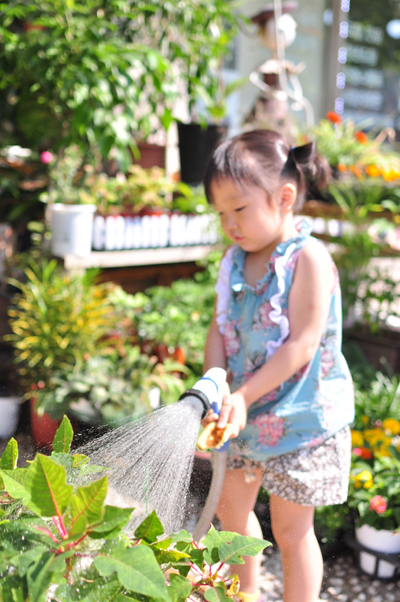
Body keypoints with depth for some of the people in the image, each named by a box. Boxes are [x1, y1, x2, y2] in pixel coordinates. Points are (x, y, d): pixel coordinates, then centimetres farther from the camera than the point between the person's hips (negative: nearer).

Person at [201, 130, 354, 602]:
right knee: (231, 506, 22)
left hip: (300, 420, -7)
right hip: (244, 410, 8)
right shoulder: (234, 261, 1)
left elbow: (301, 345, -24)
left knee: (290, 529, 6)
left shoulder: (308, 258, -20)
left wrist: (243, 395, -25)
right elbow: (218, 332, 0)